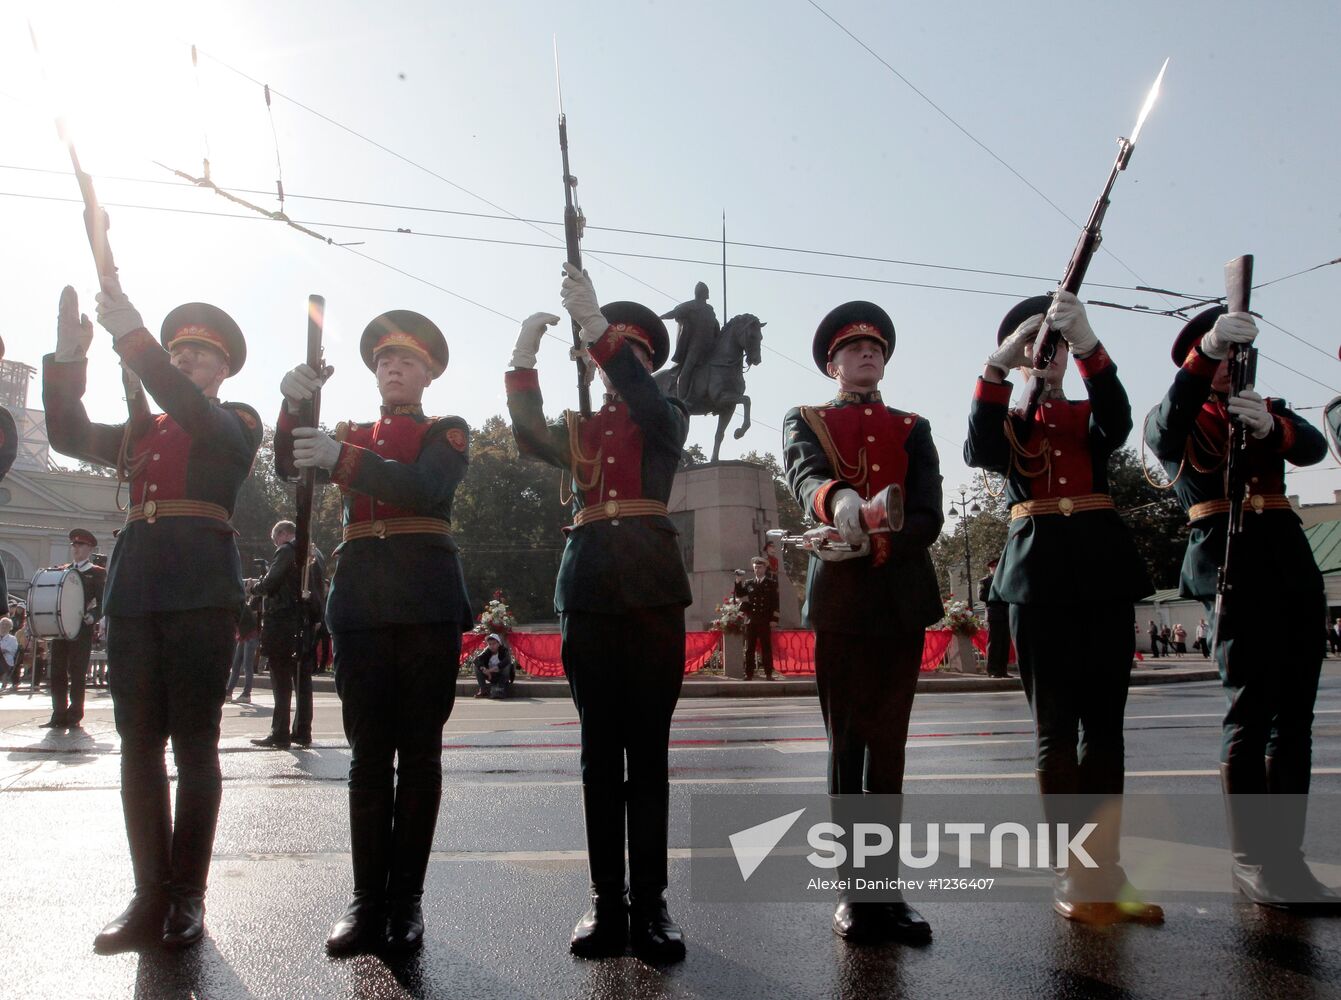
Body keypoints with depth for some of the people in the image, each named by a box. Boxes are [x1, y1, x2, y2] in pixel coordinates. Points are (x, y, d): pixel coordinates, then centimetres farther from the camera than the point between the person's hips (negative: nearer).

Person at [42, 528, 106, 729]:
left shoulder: (97, 573, 4)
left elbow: (102, 602, -2)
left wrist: (93, 617, -19)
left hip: (82, 629, -5)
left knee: (77, 674, -2)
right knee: (57, 673, 4)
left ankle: (74, 717, 3)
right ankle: (59, 716, 10)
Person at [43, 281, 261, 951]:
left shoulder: (237, 421, 8)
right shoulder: (144, 430, 24)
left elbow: (198, 417, -14)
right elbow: (70, 436, 14)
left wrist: (131, 336, -21)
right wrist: (68, 356, 1)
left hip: (201, 589, -5)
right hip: (134, 587, 5)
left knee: (193, 741, -3)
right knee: (139, 742, 3)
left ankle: (187, 897, 4)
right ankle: (150, 895, 9)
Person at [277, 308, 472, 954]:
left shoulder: (448, 432, 10)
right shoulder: (348, 434, 22)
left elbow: (426, 487, -11)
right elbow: (289, 468, 6)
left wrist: (343, 460, -24)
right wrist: (294, 406, -13)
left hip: (427, 602, -3)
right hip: (360, 601, 3)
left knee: (418, 752, -1)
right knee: (369, 753, 2)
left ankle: (405, 901, 5)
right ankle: (367, 900, 7)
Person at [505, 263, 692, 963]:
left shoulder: (669, 419, 10)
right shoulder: (578, 427, 19)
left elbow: (647, 404, -14)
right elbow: (531, 437, -2)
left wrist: (596, 324, -24)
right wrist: (524, 353, -12)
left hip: (652, 587, -2)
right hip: (588, 588, 3)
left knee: (648, 746, -1)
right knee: (600, 746, 4)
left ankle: (650, 903, 5)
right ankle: (607, 901, 10)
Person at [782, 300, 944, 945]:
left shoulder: (913, 428, 15)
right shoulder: (804, 422, 9)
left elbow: (928, 516, 1)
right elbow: (805, 477, -16)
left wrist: (873, 546, -18)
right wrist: (838, 500, -39)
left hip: (902, 596, 2)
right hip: (839, 597, -2)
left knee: (888, 745, 6)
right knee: (847, 744, 2)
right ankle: (854, 890, 9)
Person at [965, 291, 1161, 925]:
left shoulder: (1088, 417, 16)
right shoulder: (1006, 422, 12)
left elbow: (1117, 419, -10)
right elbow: (978, 452, -13)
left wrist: (1086, 342, -25)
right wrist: (996, 366, -25)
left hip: (1102, 568, 3)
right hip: (1038, 575, -2)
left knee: (1104, 723, 4)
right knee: (1056, 727, -1)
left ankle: (1105, 872, 10)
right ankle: (1074, 877, 5)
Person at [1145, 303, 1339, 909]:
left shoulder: (1270, 410, 22)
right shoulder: (1178, 423, 9)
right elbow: (1165, 429, -19)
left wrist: (1270, 426, -23)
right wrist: (1206, 352, -31)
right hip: (1231, 568, -5)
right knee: (1251, 712, -9)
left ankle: (1286, 856, 11)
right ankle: (1250, 859, -2)